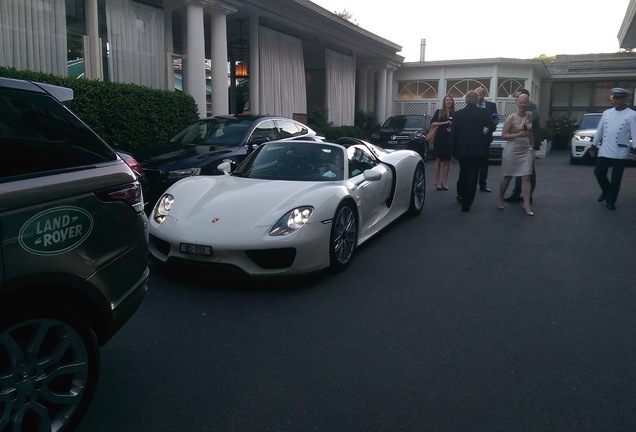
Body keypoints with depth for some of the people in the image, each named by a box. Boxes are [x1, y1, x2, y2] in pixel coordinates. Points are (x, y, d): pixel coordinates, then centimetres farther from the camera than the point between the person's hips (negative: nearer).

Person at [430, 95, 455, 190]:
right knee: (438, 160, -1)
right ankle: (437, 182, 5)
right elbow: (432, 123, -3)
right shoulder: (439, 112, 5)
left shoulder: (455, 114, 9)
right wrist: (445, 123, -10)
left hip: (449, 140, 2)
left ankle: (444, 182, 10)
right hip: (439, 138, -2)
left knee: (447, 161, 4)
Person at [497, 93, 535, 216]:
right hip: (512, 151, -4)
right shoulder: (511, 118, -8)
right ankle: (500, 199, 28)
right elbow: (503, 135, -10)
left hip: (526, 151, 4)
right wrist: (517, 135, -22)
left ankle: (526, 205, -4)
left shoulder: (530, 115, 7)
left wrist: (532, 146, 20)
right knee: (507, 177, 7)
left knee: (526, 178, -4)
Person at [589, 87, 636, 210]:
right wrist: (593, 146, 15)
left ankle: (610, 201, 13)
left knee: (616, 178, 2)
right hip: (604, 151, 4)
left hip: (620, 153, -4)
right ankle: (606, 191, 30)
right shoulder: (606, 113, 10)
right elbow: (599, 130, 15)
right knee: (599, 172, 3)